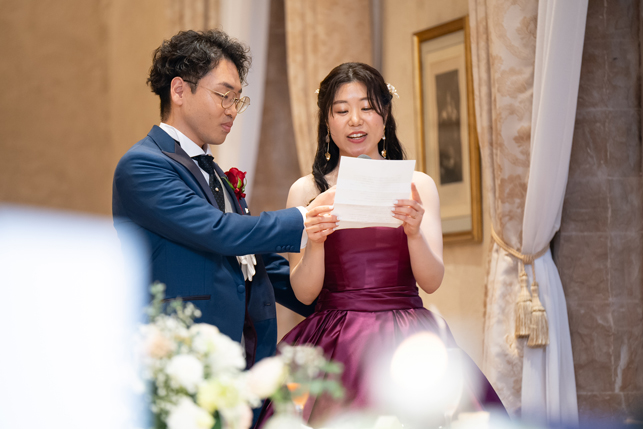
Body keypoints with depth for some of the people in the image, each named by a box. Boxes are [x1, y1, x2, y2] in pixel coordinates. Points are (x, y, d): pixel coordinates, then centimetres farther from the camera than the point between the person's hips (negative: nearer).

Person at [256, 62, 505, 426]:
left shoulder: (418, 185, 6)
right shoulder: (307, 191, 4)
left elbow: (432, 281, -1)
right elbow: (304, 293, 0)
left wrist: (414, 231, -20)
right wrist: (315, 240, -18)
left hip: (406, 341, 1)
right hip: (335, 342, -1)